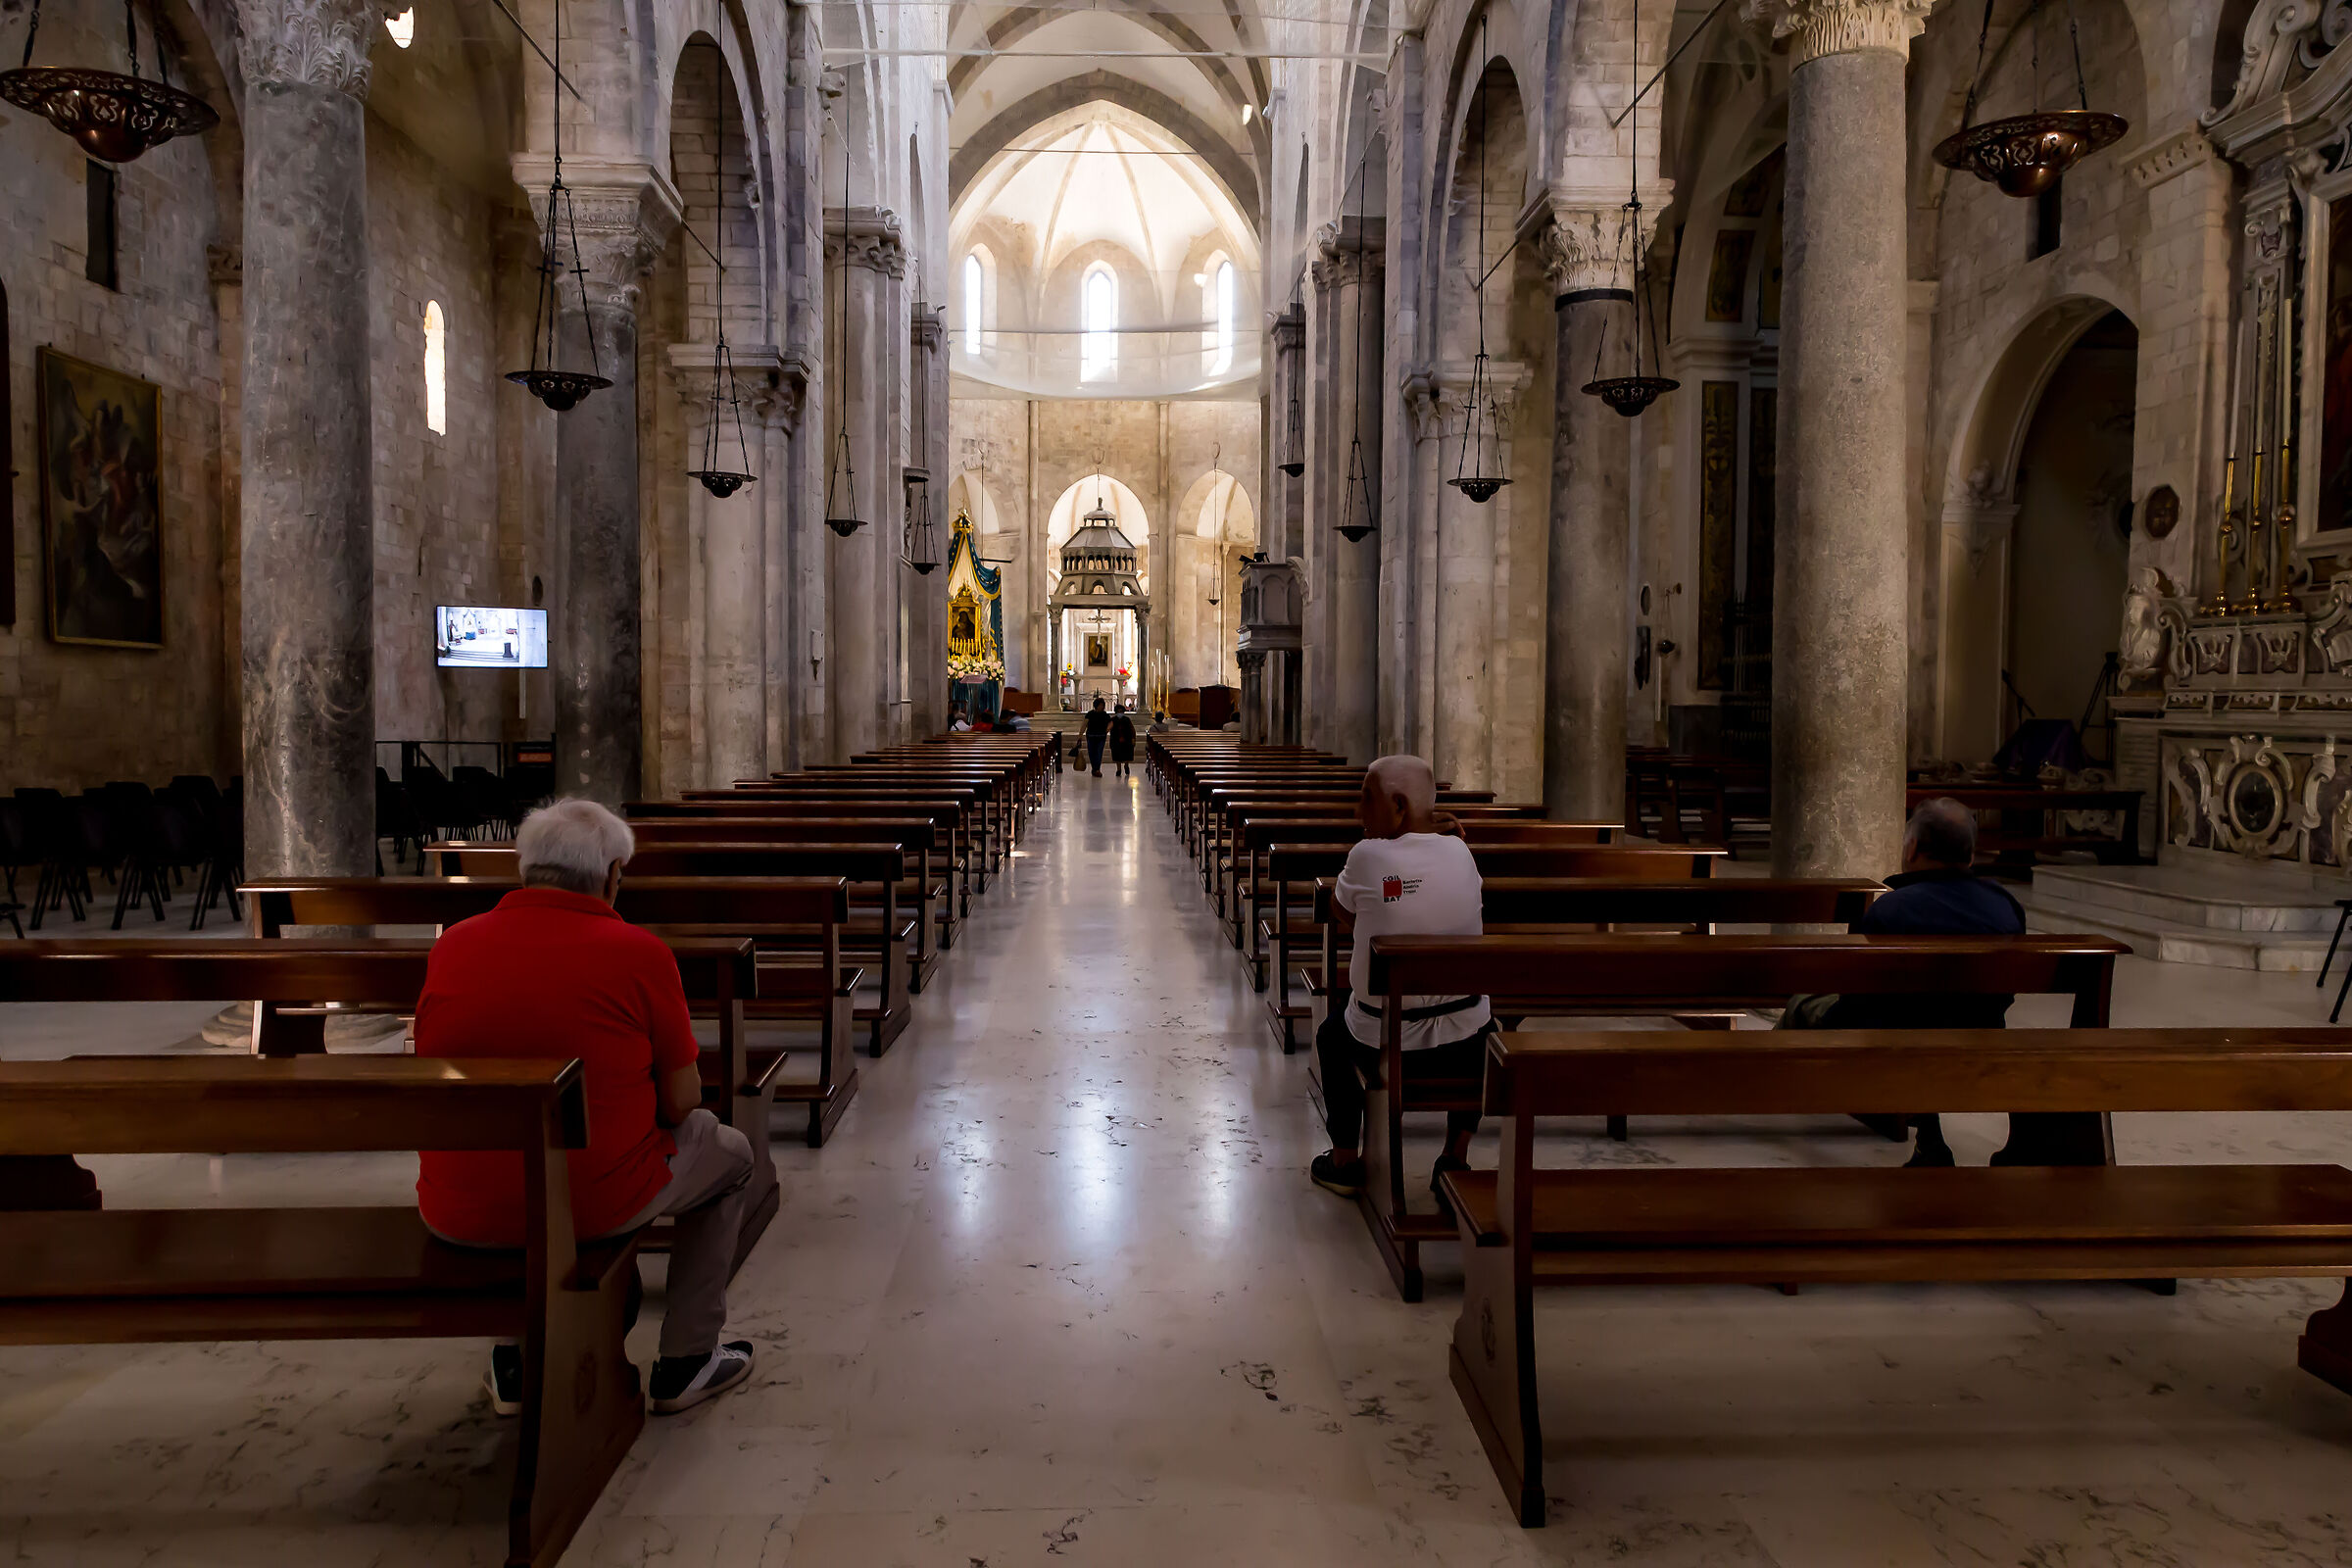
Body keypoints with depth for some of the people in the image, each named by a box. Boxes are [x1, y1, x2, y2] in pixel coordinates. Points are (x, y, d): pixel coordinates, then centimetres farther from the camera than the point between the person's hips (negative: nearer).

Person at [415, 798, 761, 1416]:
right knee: (729, 1153, 24)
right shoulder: (640, 952, -12)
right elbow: (681, 1103, -6)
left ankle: (518, 1362, 39)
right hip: (597, 1207, -4)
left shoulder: (451, 945, 0)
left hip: (458, 1214, 5)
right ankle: (687, 1361, 28)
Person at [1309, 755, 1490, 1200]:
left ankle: (1344, 1163, 36)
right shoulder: (1460, 852, -4)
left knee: (1332, 1031, 31)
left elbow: (1343, 913, 3)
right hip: (1464, 1050, 3)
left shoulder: (1368, 856, -16)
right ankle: (1456, 1160, 37)